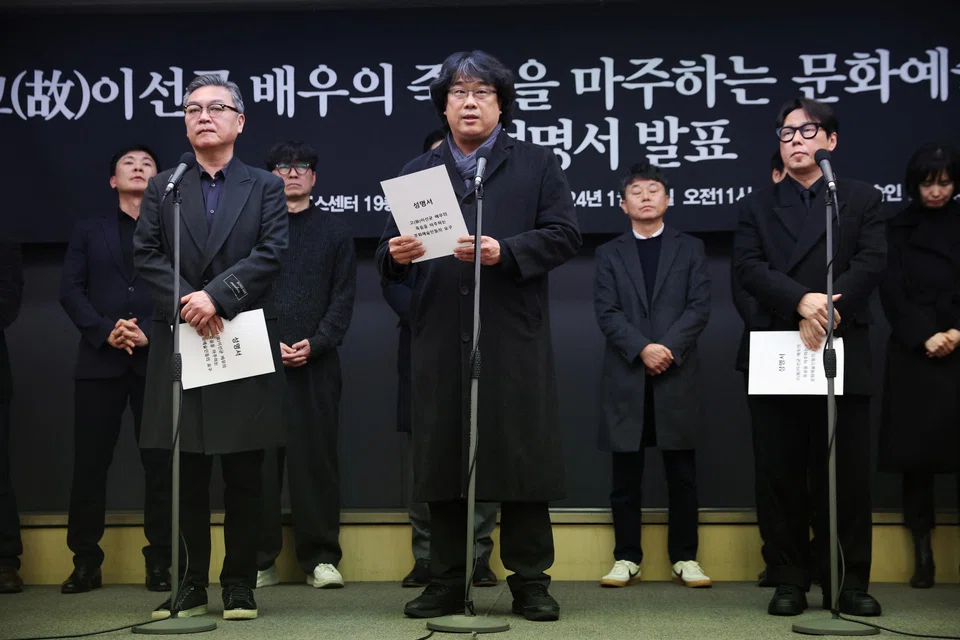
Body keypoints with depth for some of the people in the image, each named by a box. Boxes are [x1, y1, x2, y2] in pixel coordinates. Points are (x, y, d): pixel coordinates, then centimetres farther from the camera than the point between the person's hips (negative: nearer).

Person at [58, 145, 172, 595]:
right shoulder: (88, 232, 17)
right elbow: (71, 291, 6)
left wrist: (150, 334, -12)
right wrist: (105, 331, -9)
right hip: (100, 359, 1)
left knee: (160, 461, -1)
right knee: (90, 461, 1)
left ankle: (159, 561, 6)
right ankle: (85, 561, 9)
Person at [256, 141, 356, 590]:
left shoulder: (334, 231, 13)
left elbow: (343, 298, 6)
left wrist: (315, 343, -8)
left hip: (316, 361, 0)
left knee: (316, 457, 0)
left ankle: (321, 557, 6)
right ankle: (261, 559, 6)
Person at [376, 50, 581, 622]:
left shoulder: (538, 165, 9)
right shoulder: (417, 173, 17)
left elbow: (565, 236, -2)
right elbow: (390, 250, 11)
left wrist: (504, 252, -16)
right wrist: (396, 254, -12)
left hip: (514, 340, -2)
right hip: (440, 343, 3)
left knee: (522, 460, 0)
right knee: (443, 462, 6)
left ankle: (530, 581, 11)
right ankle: (447, 582, 15)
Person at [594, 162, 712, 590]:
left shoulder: (690, 249, 12)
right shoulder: (610, 254, 12)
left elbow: (699, 307, 1)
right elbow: (607, 312, 1)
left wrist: (667, 348, -13)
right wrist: (642, 349, -14)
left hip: (677, 376, 0)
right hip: (625, 377, 0)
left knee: (682, 473, 3)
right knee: (626, 474, 2)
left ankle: (684, 558, 9)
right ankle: (627, 558, 9)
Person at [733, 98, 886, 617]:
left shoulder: (861, 199, 12)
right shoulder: (757, 206, 15)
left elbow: (870, 263, -2)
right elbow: (748, 267, -1)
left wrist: (827, 312, -16)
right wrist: (802, 301, -18)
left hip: (844, 353, -1)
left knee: (846, 475, 1)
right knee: (779, 476, 3)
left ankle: (847, 583, 9)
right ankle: (789, 580, 11)